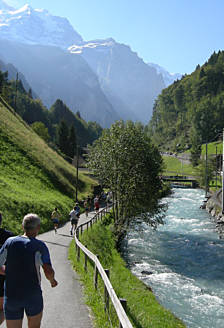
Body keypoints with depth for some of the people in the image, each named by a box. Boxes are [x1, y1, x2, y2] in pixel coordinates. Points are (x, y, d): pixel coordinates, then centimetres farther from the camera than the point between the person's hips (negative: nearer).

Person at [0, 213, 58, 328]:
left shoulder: (10, 242, -3)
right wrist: (52, 280, 2)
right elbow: (49, 272, -20)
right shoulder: (39, 246, -10)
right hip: (33, 296, -2)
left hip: (11, 296, 2)